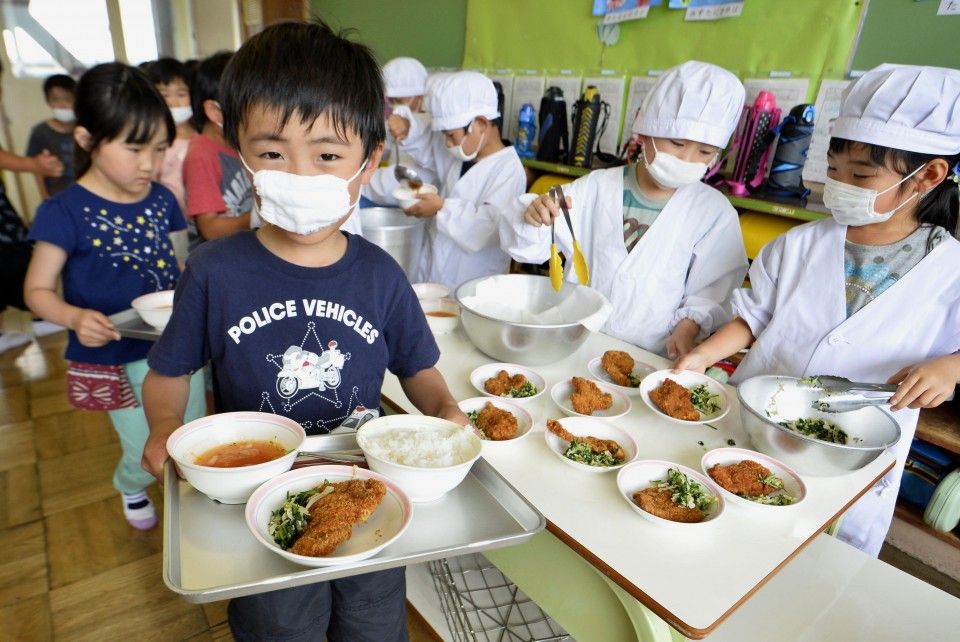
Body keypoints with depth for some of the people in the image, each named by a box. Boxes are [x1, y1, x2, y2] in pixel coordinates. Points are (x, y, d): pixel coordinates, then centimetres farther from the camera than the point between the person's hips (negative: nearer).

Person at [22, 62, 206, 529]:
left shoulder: (162, 199, -2)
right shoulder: (65, 212, -15)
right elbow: (38, 289, -9)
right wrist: (75, 318, -29)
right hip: (115, 358, -3)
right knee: (148, 453, 13)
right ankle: (130, 488, 51)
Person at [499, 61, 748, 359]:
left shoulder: (714, 212, 1)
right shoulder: (597, 187, 3)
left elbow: (713, 290, 7)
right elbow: (529, 247, 4)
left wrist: (690, 325, -11)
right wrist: (532, 218, -17)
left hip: (650, 360, 0)